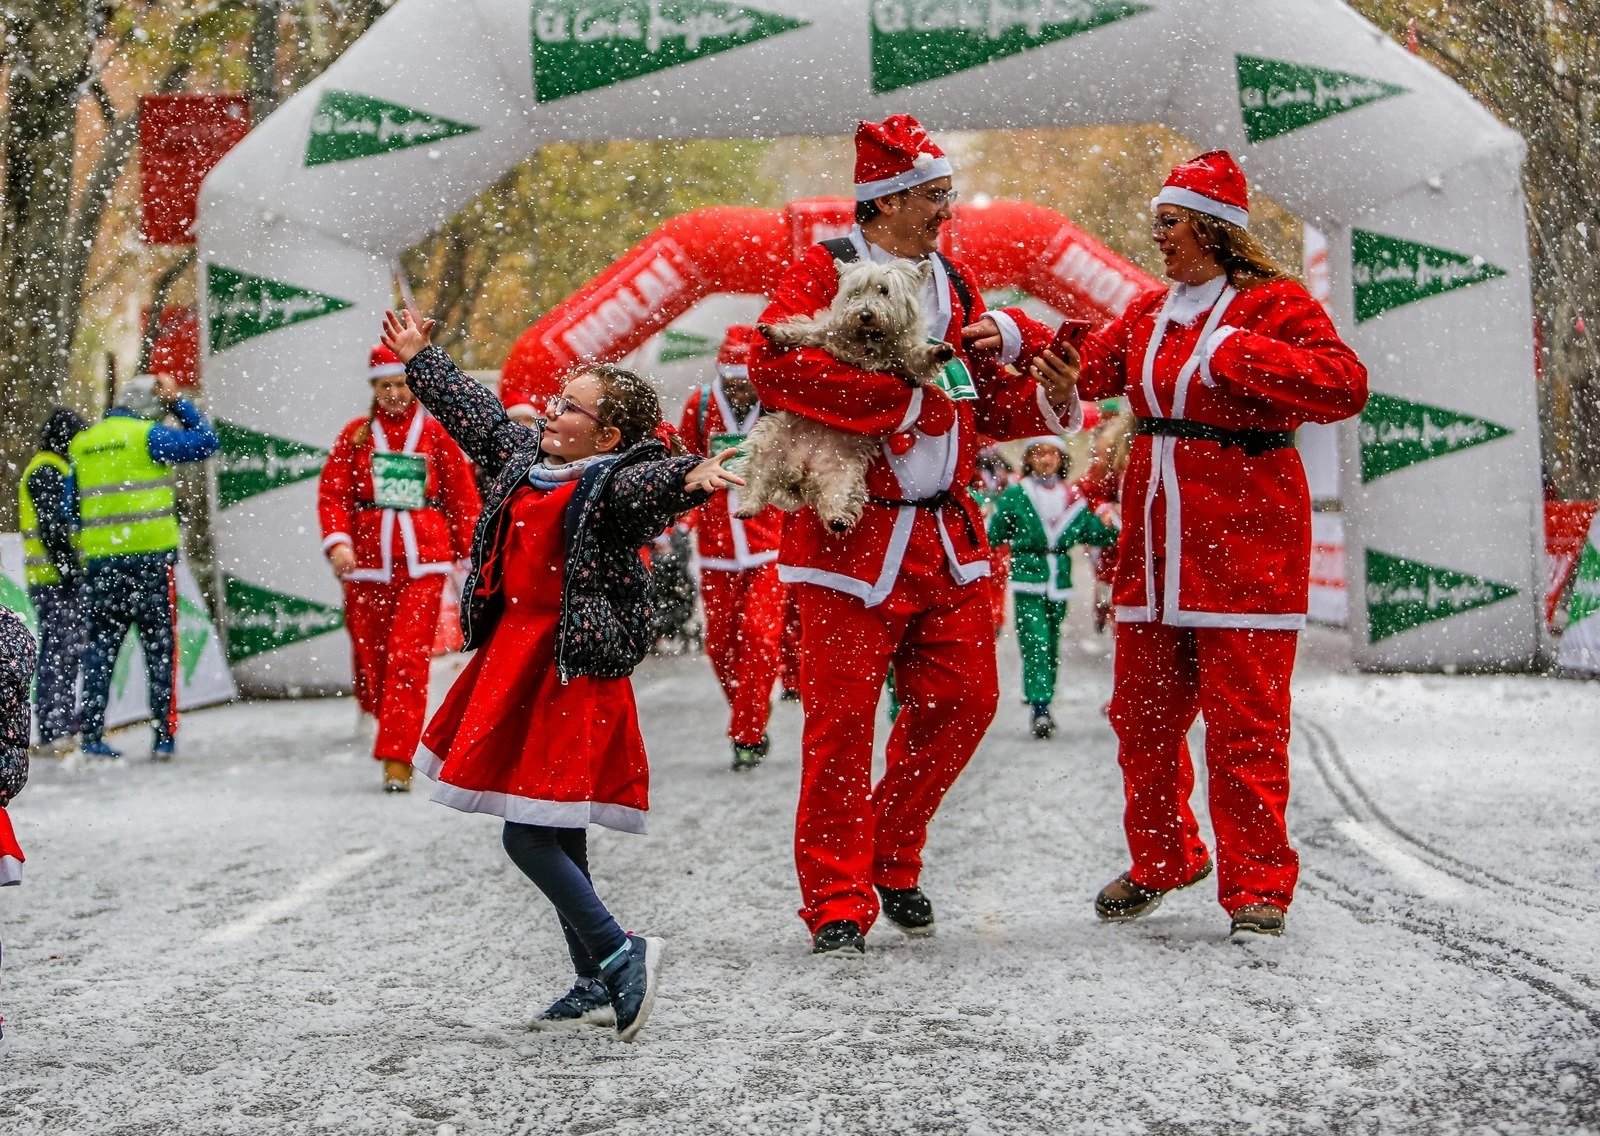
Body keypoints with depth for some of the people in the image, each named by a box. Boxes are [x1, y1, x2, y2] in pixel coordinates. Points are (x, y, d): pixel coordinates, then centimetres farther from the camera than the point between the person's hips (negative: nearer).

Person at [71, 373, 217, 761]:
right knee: (159, 646, 1)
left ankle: (91, 735, 4)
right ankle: (164, 736, -2)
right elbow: (205, 442, -2)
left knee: (101, 646, 8)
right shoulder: (148, 435, -5)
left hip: (99, 558, 5)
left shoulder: (83, 443, 12)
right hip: (151, 555, -5)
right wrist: (178, 403, 6)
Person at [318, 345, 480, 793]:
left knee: (409, 657, -11)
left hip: (423, 560, -2)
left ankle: (397, 757, -11)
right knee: (371, 656, 5)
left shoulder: (434, 432, 4)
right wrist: (337, 540, -12)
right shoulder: (355, 434, 8)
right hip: (367, 560, 2)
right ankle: (395, 734, 28)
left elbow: (462, 495, 7)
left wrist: (470, 552, 6)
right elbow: (332, 492, 3)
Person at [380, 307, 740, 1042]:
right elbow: (475, 413, 27)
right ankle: (597, 986, 18)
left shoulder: (616, 483, -12)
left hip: (571, 670, -9)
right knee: (555, 835, 12)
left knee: (530, 836, -15)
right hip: (515, 660, 9)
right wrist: (419, 362, 38)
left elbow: (650, 485, -33)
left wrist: (691, 479, -55)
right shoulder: (523, 460, 13)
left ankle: (619, 954, -8)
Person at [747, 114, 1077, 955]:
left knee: (963, 700, 7)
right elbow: (775, 365, -21)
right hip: (852, 534, -6)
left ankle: (891, 865, 25)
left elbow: (989, 408, 20)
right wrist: (900, 395, -18)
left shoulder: (953, 285, 16)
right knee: (843, 717, -4)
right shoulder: (824, 271, -4)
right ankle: (838, 903, 5)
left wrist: (1047, 401, -1)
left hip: (947, 535, 7)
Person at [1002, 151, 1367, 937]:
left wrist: (1235, 353, -21)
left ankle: (1256, 887, 2)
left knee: (1243, 719, -6)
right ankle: (1161, 863, 29)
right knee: (1143, 713, 11)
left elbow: (1344, 385, -18)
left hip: (1243, 541, -7)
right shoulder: (1150, 313, 16)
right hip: (1156, 539, 7)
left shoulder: (1271, 306, -6)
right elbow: (1085, 370, 16)